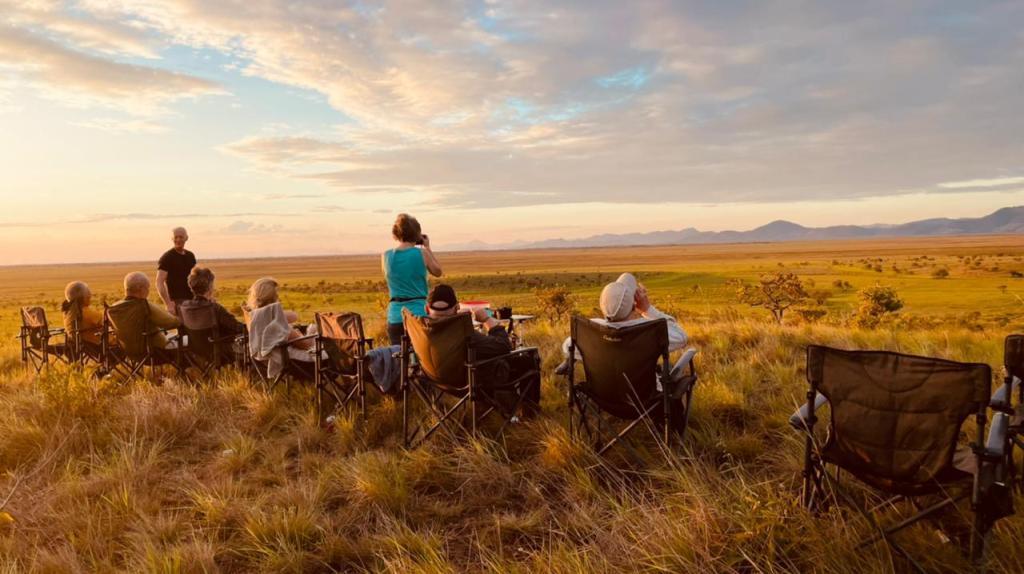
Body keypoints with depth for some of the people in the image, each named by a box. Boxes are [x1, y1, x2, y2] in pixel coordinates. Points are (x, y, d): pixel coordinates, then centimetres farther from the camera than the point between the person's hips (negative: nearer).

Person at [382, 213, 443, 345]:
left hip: (395, 315, 3)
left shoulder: (386, 256, 0)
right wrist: (427, 248, 15)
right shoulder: (421, 253, -7)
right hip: (419, 314, -2)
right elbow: (437, 272, 9)